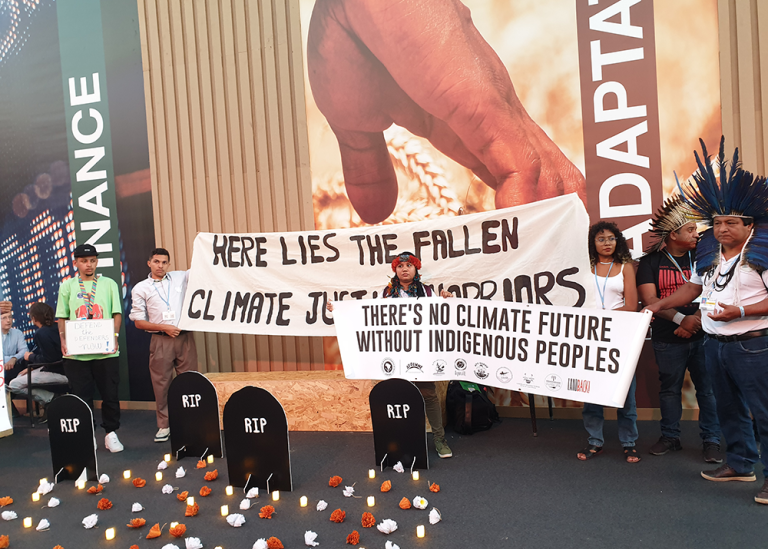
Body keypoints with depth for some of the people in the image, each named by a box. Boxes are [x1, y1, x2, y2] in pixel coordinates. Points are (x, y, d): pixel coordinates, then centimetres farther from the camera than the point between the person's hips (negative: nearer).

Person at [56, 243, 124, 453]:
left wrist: (114, 336, -10)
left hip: (105, 351, 0)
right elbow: (62, 317, 8)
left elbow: (116, 313, 4)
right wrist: (63, 340, -7)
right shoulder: (67, 286, 10)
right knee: (81, 396, 6)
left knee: (110, 394, 4)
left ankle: (111, 433, 18)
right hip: (76, 352, 1)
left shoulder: (109, 284, 8)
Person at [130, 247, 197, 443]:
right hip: (160, 340, -1)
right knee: (161, 383, 4)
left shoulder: (181, 277, 9)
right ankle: (164, 425, 16)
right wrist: (164, 327, -7)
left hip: (185, 337, 1)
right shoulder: (141, 288, 7)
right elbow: (139, 322, 4)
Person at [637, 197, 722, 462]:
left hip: (703, 334, 1)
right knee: (669, 388, 11)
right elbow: (649, 299, -9)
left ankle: (711, 441, 15)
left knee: (708, 388, 2)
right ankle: (670, 437, 25)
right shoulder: (650, 262, 1)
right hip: (668, 338, 0)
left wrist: (696, 320, -16)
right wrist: (680, 319, -19)